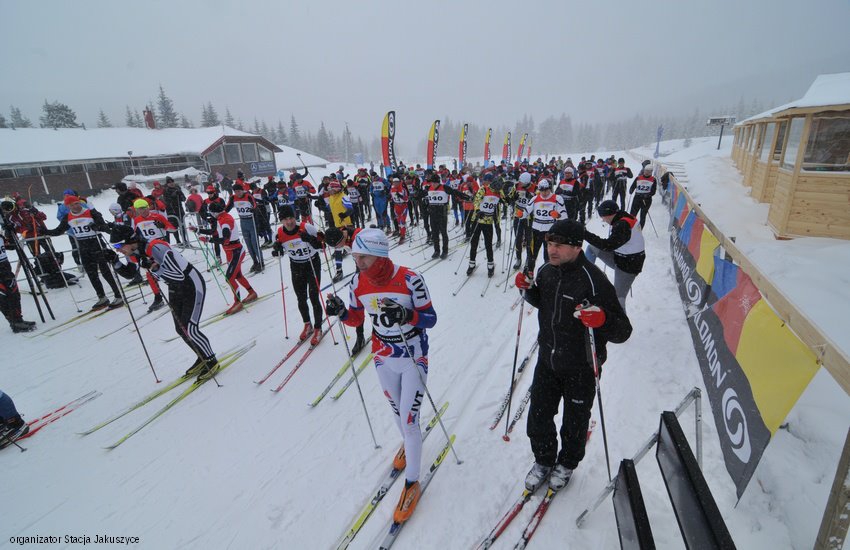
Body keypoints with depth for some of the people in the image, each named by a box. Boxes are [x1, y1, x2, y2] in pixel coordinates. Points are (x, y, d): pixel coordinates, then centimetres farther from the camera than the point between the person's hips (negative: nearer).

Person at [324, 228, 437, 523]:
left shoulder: (409, 279, -24)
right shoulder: (358, 283, -10)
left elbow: (430, 318, -17)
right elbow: (356, 318, 4)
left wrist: (406, 315, -37)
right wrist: (340, 312, -18)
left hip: (414, 359, -4)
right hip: (383, 359, 5)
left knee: (409, 419, 0)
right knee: (397, 411, 24)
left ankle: (412, 482, 23)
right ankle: (408, 445, 56)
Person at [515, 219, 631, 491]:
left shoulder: (593, 280, -26)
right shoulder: (546, 270, -6)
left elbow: (623, 331, -23)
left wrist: (602, 319, -44)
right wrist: (527, 289, -6)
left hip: (580, 369, -5)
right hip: (547, 360, 5)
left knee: (574, 422, 18)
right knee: (538, 417, 16)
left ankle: (566, 464, 46)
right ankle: (544, 460, 42)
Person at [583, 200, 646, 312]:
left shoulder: (623, 226, -27)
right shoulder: (625, 218, 2)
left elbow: (608, 245, -34)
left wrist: (585, 234, -35)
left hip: (627, 266, -9)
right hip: (619, 258, 9)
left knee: (618, 298, 2)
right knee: (591, 248, 8)